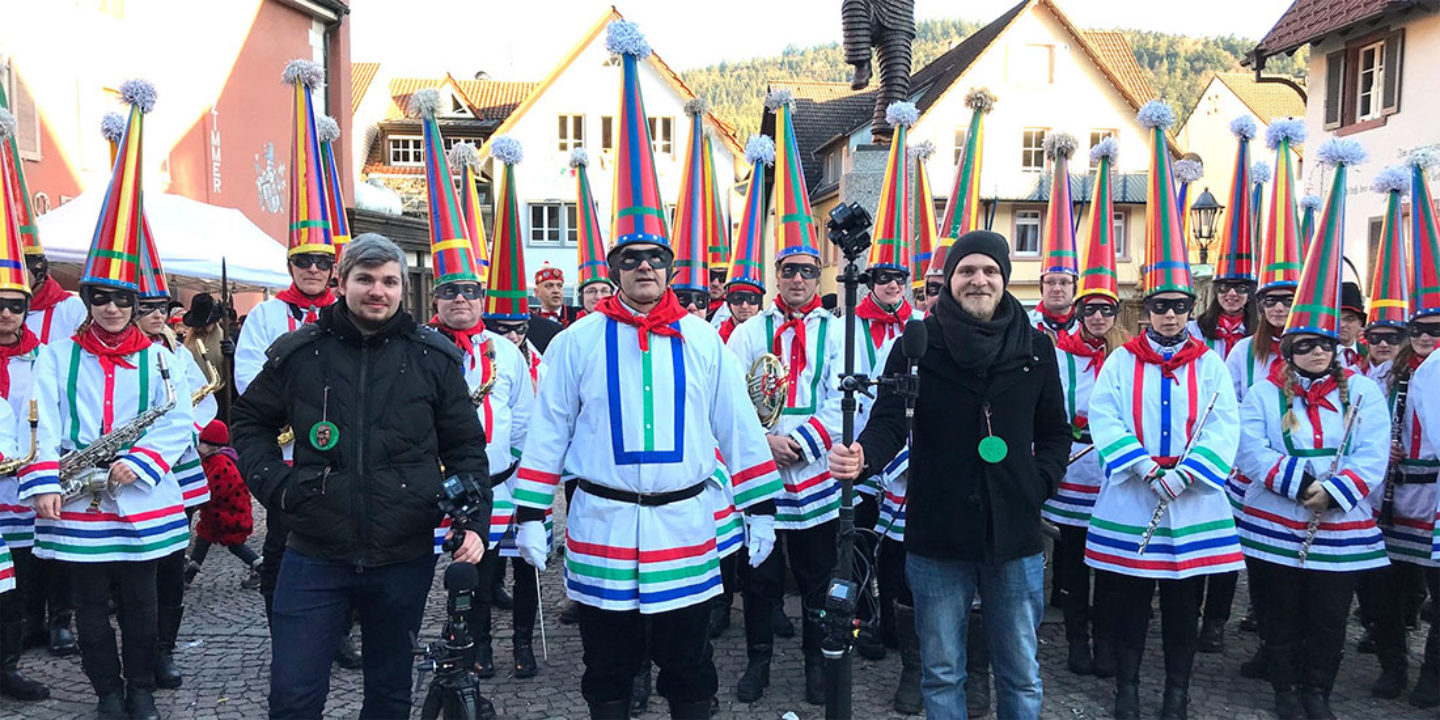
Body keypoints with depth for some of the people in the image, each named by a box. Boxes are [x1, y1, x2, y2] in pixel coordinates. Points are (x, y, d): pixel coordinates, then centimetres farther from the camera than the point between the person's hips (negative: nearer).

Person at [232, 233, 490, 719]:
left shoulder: (434, 357, -1)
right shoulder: (299, 352, 0)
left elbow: (466, 447, 5)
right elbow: (249, 421, 14)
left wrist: (474, 520, -7)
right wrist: (273, 484, 0)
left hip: (404, 558, 0)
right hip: (314, 556, 0)